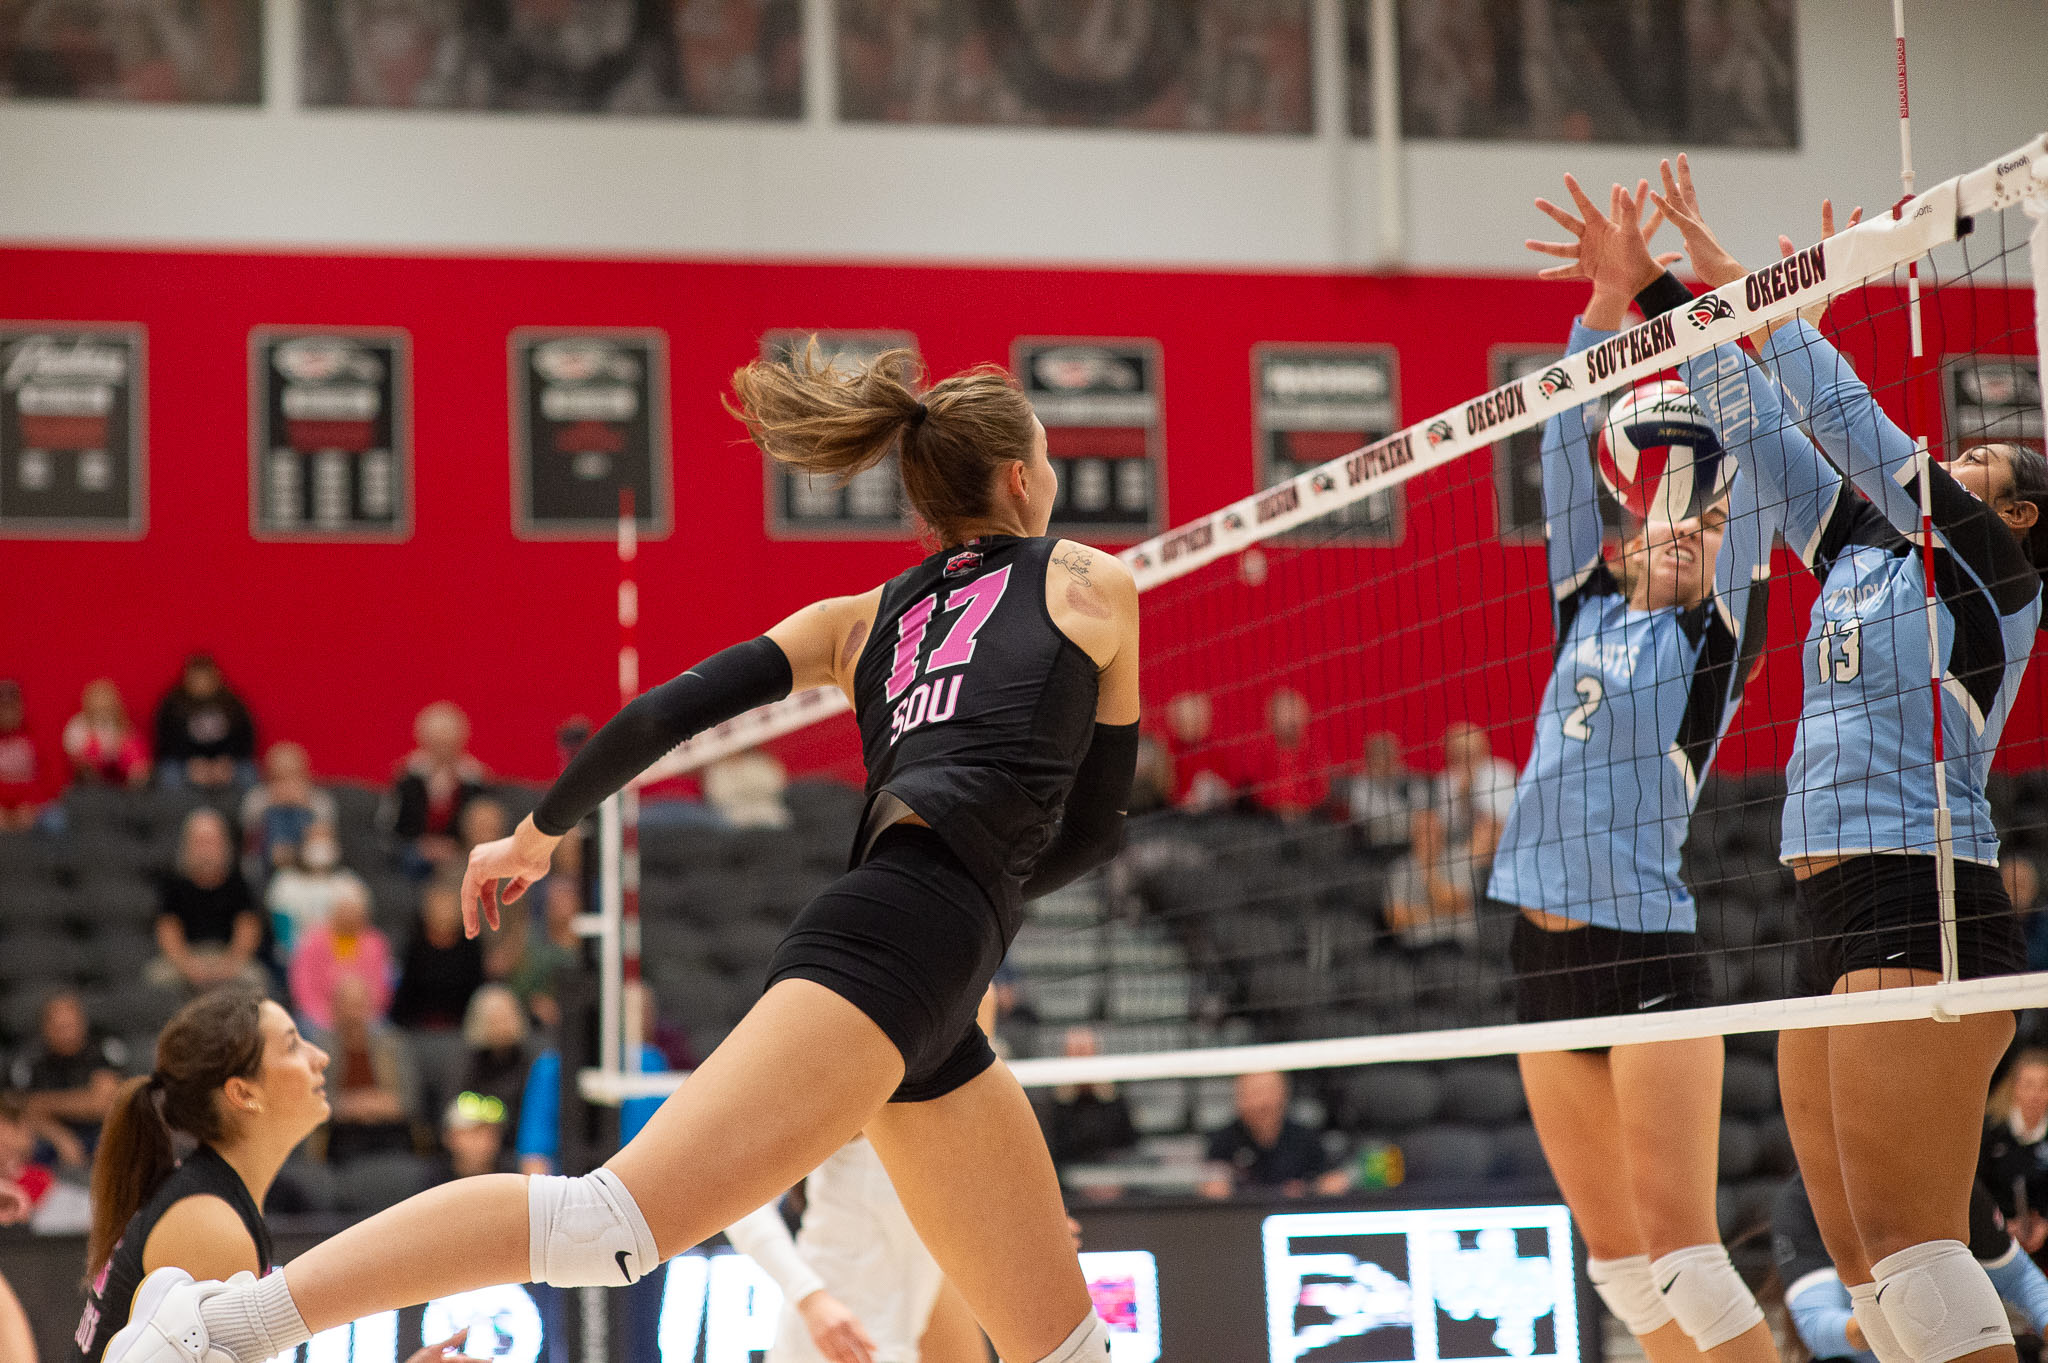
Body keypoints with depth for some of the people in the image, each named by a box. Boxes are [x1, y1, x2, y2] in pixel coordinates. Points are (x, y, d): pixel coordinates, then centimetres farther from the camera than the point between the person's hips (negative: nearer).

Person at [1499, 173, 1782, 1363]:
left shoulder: (1716, 638, 3)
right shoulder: (1587, 613, 14)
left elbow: (1754, 468, -5)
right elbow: (1569, 446, 9)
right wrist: (1607, 305, -2)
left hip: (1650, 949, -6)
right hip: (1546, 954, 6)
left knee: (1680, 1250, -14)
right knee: (1617, 1259, 6)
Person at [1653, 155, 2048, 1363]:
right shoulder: (1861, 554, 20)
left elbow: (1851, 420, -8)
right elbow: (1765, 437, 21)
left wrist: (1750, 290, -4)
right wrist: (1672, 294, 15)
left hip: (1924, 916, -8)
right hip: (1838, 924, 8)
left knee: (1910, 1243, -16)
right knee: (1867, 1264, 5)